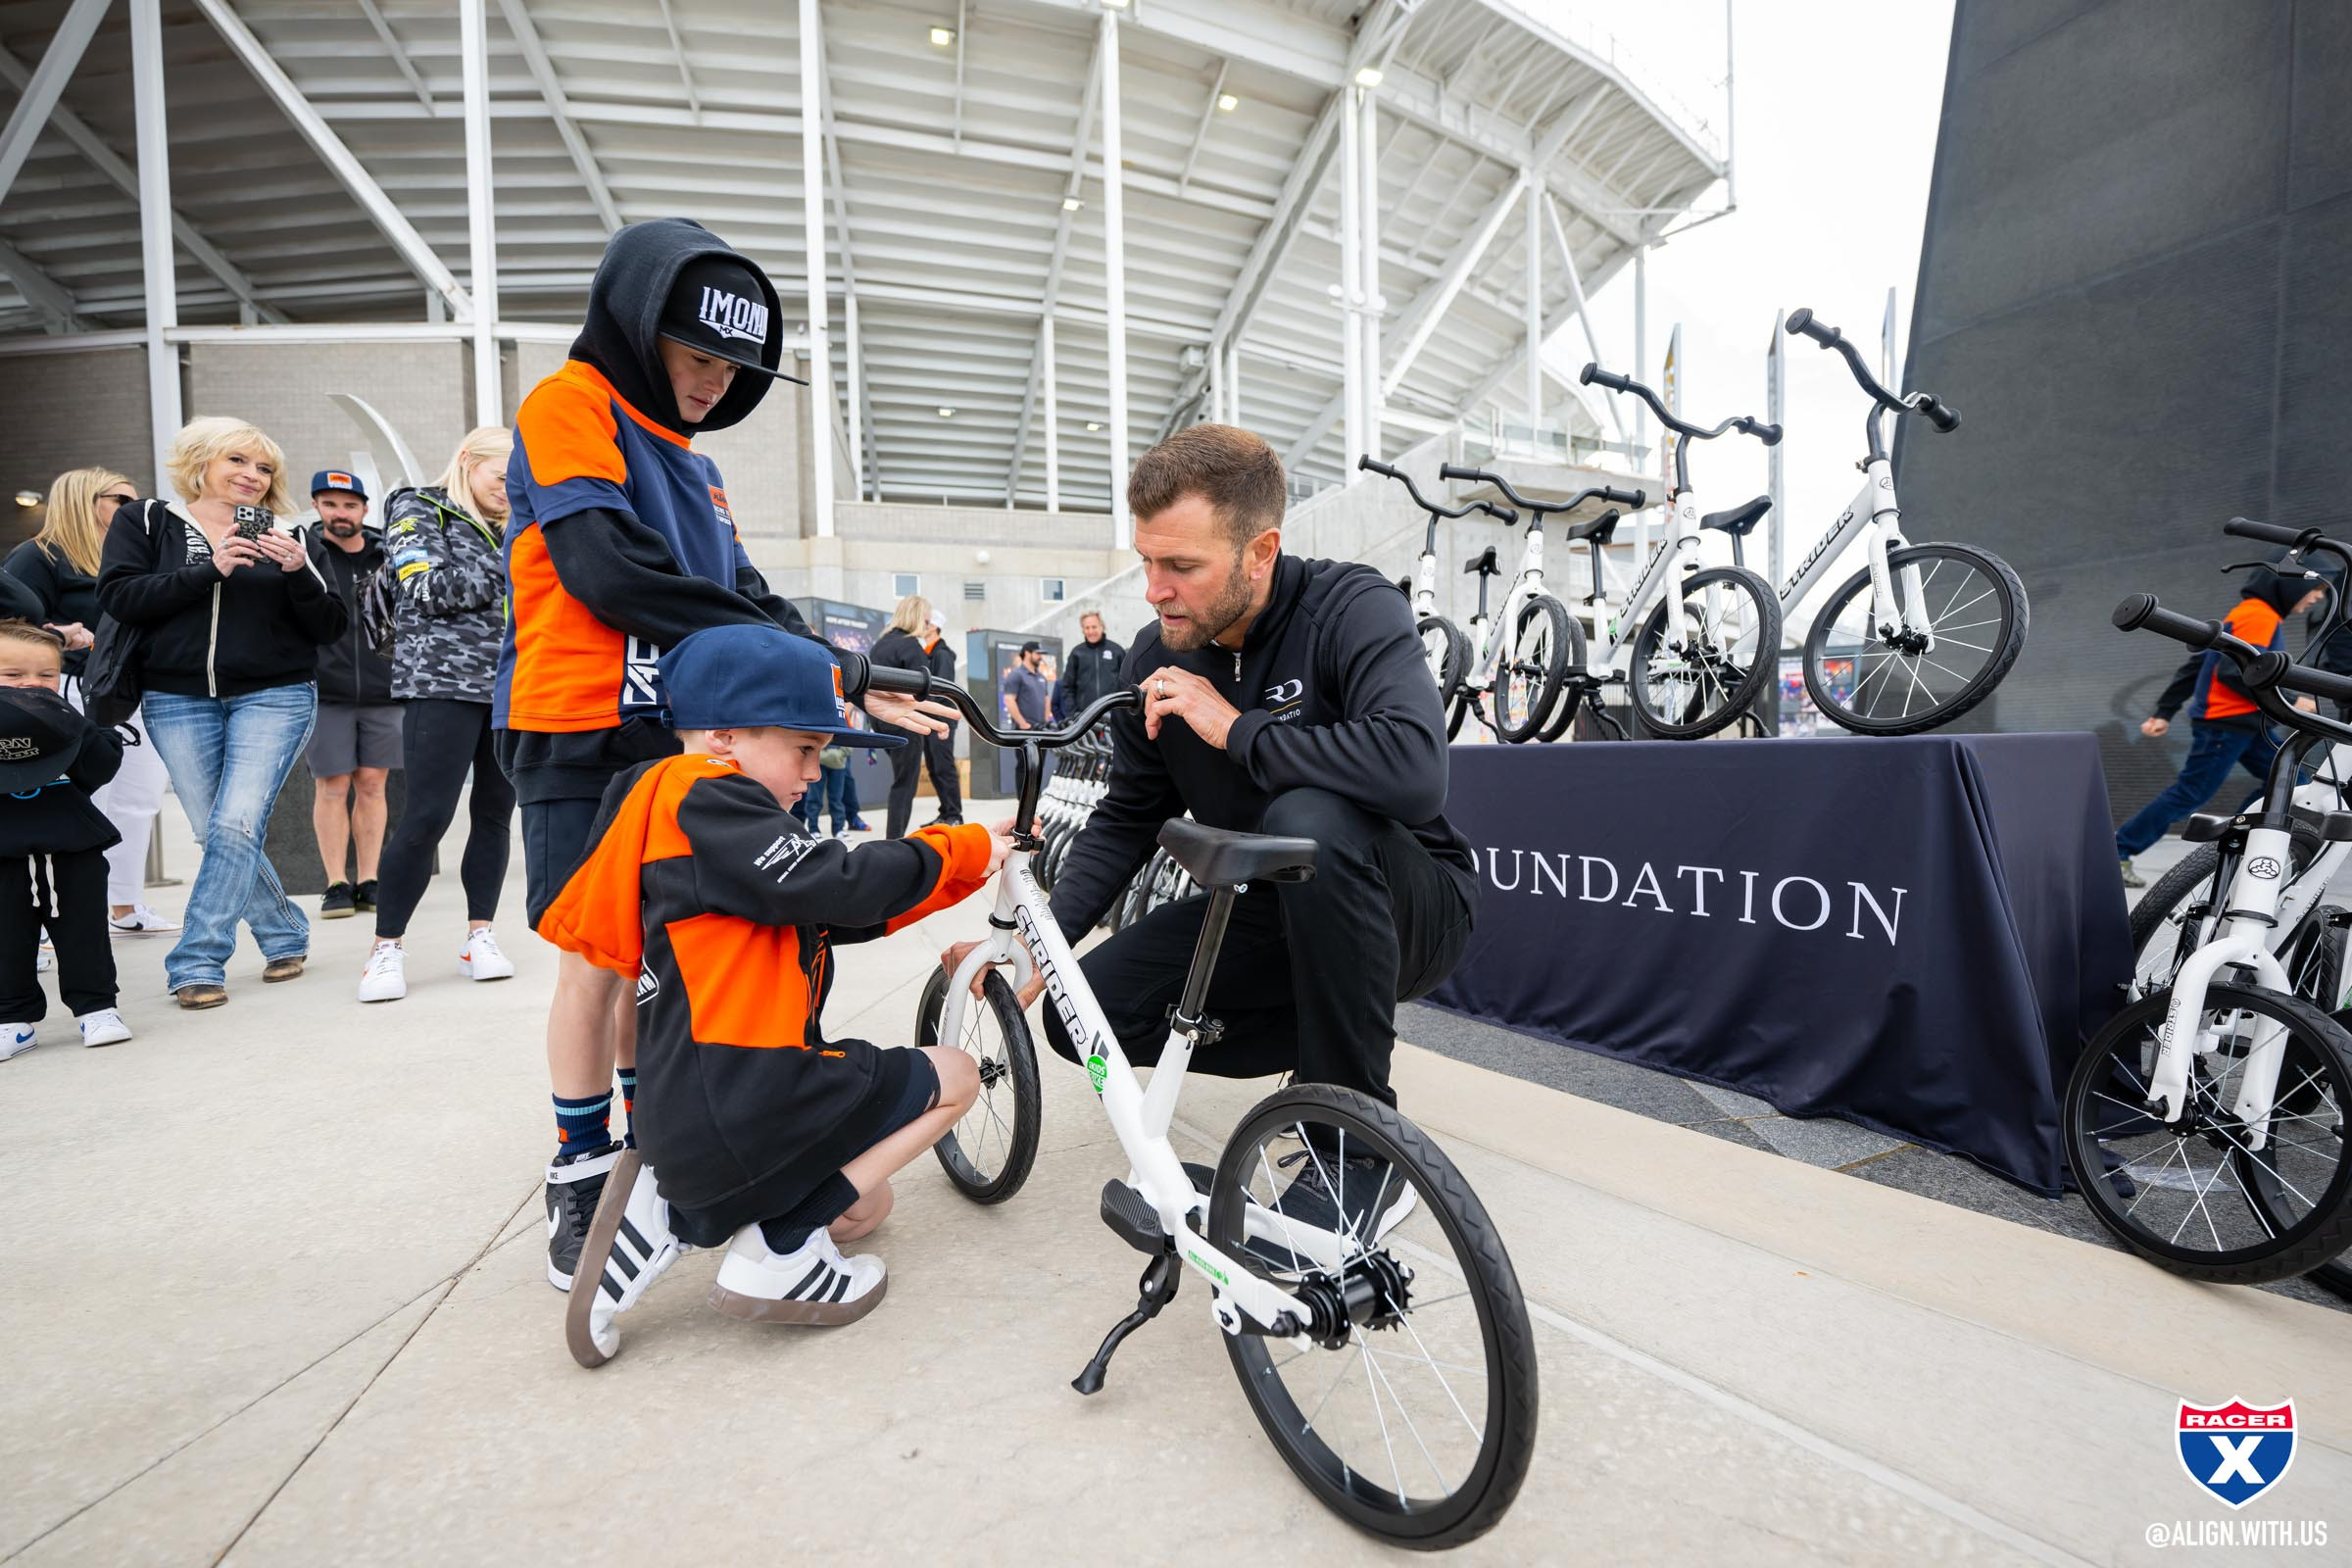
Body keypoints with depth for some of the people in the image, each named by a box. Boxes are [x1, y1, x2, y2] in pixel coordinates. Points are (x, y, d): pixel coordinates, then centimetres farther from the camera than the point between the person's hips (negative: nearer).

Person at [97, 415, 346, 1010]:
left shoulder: (282, 537, 9)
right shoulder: (145, 521, 9)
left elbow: (329, 627, 3)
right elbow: (118, 597, -4)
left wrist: (298, 571, -13)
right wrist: (210, 569, -14)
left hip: (273, 697, -1)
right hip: (178, 699, 1)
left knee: (236, 826, -12)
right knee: (215, 833, 3)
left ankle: (197, 962, -4)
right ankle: (286, 934, 20)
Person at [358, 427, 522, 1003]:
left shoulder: (504, 529, 20)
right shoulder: (419, 510, 4)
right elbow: (428, 591, -11)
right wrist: (507, 566, -8)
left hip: (510, 688, 6)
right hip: (443, 684, -5)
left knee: (495, 813, 4)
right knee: (427, 816, -9)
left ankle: (480, 935, 12)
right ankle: (387, 946, 3)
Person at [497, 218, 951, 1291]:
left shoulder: (687, 462, 19)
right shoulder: (569, 406, -3)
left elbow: (745, 600, 11)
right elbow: (613, 573, -18)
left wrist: (850, 685, -4)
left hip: (677, 741, 7)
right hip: (582, 741, -6)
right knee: (598, 961, -1)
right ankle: (580, 1182, 16)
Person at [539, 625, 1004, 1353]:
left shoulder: (716, 829, 18)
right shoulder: (704, 800, -13)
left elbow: (842, 916, 15)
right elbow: (835, 885, -24)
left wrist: (966, 860, 10)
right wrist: (960, 847, -8)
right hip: (741, 1106, -10)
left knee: (862, 1208, 27)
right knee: (953, 1075, 4)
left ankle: (675, 1212, 13)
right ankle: (775, 1250, 0)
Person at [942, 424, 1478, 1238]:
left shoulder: (1351, 609, -20)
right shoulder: (1154, 660, -4)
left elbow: (1414, 770, -38)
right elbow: (1126, 818, 2)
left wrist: (1235, 727, -28)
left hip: (1407, 905, -5)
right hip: (1266, 913, 5)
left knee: (1310, 820, -38)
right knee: (1083, 1012, -9)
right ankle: (1327, 1044, 8)